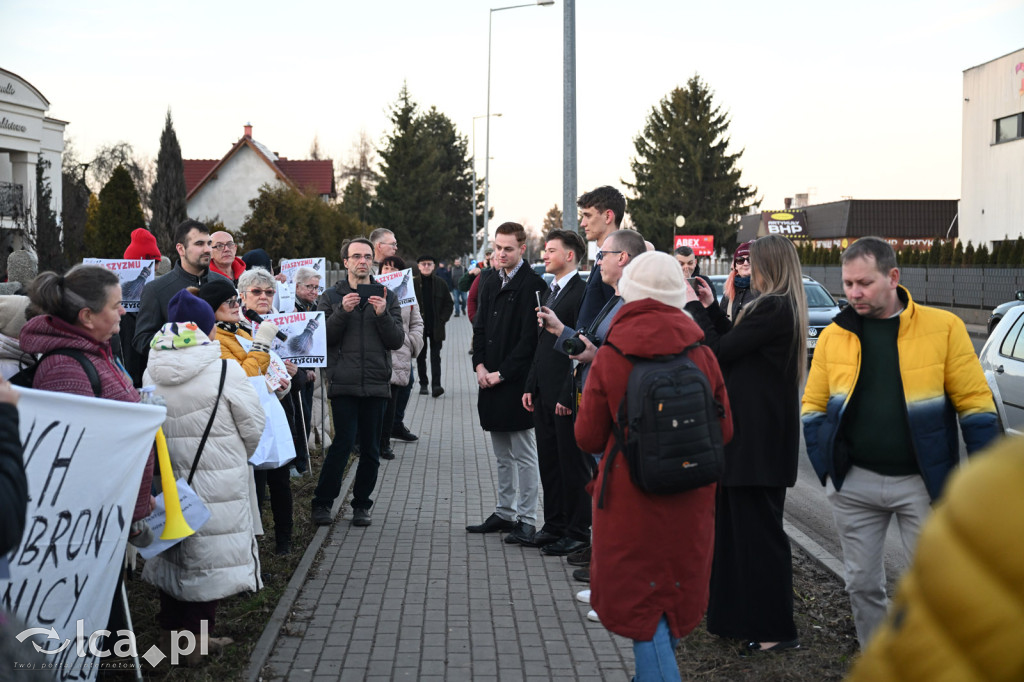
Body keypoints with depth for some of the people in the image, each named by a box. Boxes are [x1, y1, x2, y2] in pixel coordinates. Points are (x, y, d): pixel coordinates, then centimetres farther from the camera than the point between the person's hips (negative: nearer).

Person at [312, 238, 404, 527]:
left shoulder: (387, 297, 10)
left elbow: (397, 341, 3)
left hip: (376, 384, 2)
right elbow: (322, 338, -2)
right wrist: (342, 312, -14)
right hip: (343, 384, -2)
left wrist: (383, 315, -12)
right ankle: (322, 503, 3)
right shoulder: (332, 296, 7)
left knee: (371, 449, 5)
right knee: (344, 442, -10)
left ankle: (362, 505, 18)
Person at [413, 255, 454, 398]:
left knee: (435, 356, -3)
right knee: (421, 357, 9)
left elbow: (448, 303, 8)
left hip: (436, 327, 0)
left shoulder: (440, 283, 4)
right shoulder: (413, 283, 0)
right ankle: (423, 384, 19)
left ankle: (436, 385, -8)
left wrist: (443, 319, -3)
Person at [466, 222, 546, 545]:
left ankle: (526, 520, 5)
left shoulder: (532, 284, -12)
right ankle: (505, 513, 25)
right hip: (491, 381, 8)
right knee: (502, 455, 16)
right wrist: (480, 366, 0)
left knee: (523, 455, -1)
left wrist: (500, 373, -14)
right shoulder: (491, 283, 13)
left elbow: (529, 338, -16)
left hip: (517, 382, -8)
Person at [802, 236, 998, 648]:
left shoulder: (943, 327, -6)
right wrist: (826, 470, -1)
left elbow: (975, 404, -4)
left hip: (922, 482, -3)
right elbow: (814, 407, 8)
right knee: (862, 584, 12)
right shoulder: (833, 336, 3)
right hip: (854, 483, 3)